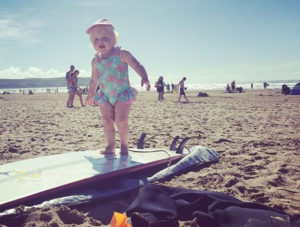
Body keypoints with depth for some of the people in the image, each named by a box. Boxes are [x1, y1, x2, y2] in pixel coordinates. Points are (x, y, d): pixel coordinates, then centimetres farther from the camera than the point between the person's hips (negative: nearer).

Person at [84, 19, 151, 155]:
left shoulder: (121, 54, -8)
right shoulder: (95, 61, 6)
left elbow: (137, 65, -11)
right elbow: (94, 79, 18)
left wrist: (144, 77, -28)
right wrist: (90, 95, 23)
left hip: (122, 94, -4)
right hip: (105, 95, 5)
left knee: (121, 121, -7)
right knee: (107, 121, 4)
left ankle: (124, 145, 12)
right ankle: (110, 146, 17)